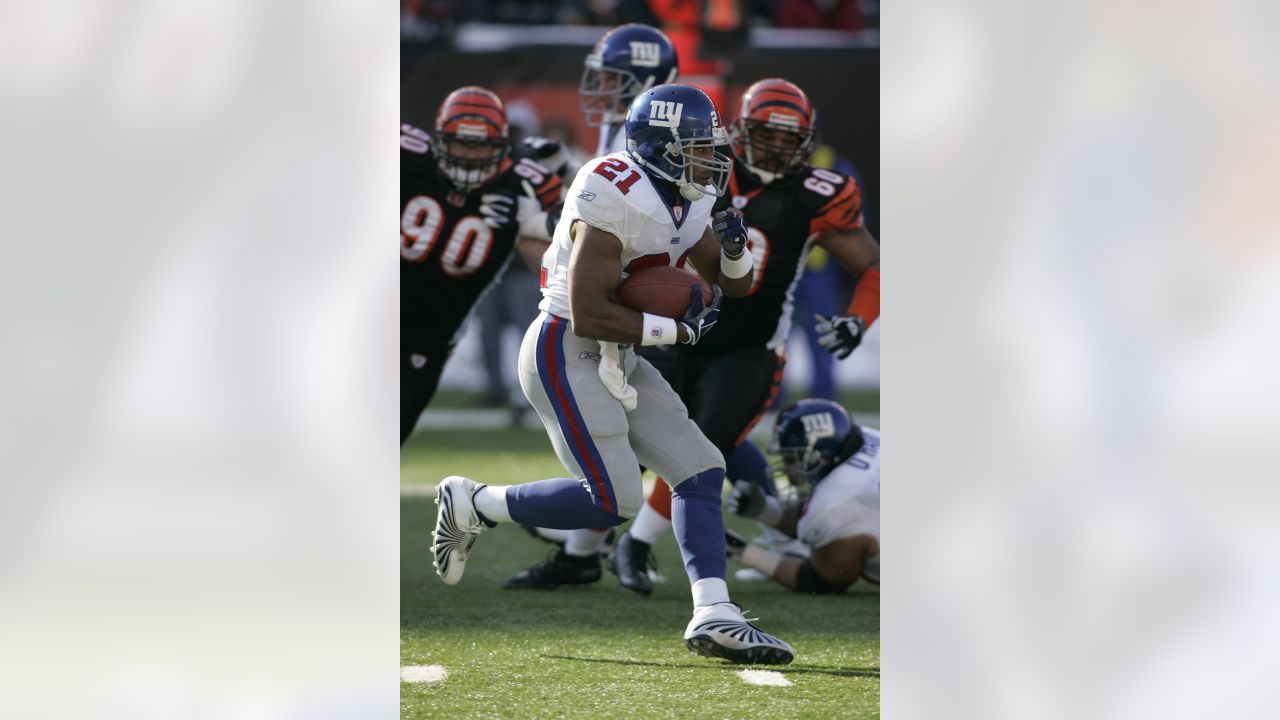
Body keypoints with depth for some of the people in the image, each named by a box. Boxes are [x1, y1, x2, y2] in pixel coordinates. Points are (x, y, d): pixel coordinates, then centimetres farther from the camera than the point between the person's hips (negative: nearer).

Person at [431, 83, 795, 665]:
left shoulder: (686, 203, 8)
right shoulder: (617, 199, -21)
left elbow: (732, 285, 17)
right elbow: (588, 313, -24)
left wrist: (735, 248, -6)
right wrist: (677, 329, -18)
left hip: (615, 362, 10)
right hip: (565, 353, -10)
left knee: (700, 470, 1)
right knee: (612, 500, -16)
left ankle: (713, 616, -2)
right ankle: (471, 505, 2)